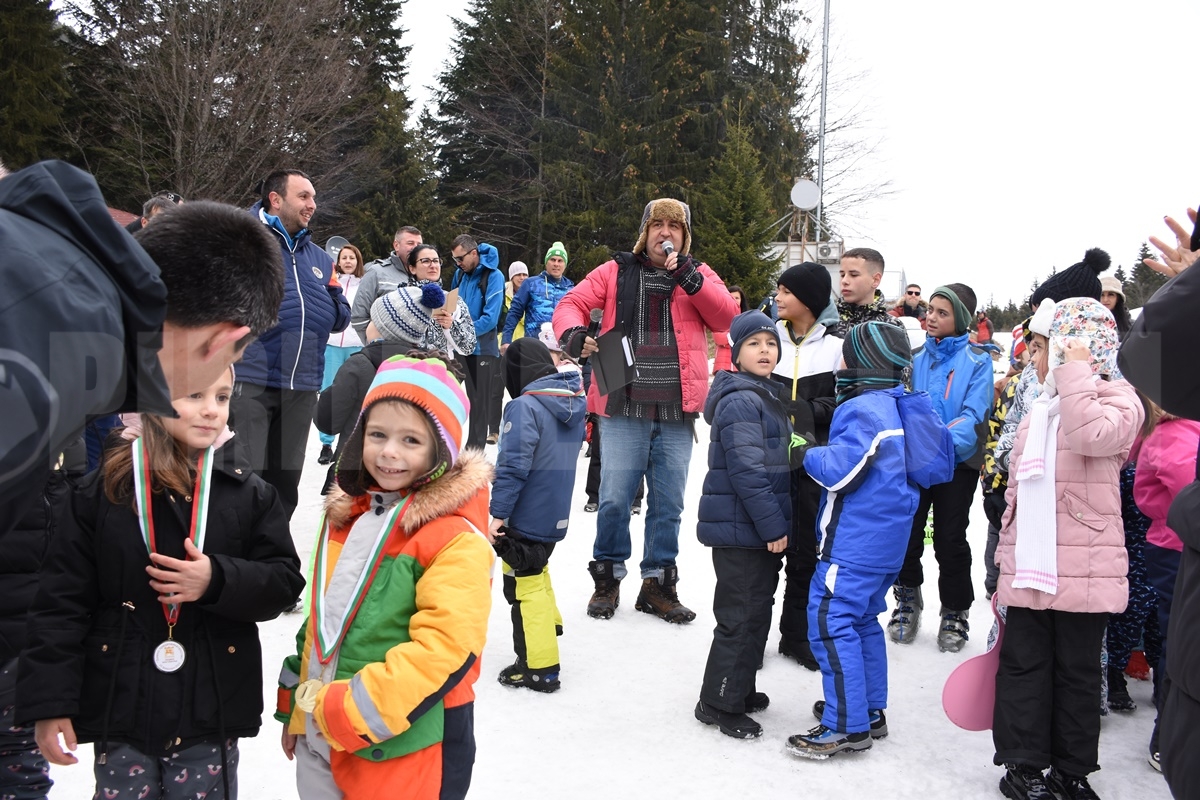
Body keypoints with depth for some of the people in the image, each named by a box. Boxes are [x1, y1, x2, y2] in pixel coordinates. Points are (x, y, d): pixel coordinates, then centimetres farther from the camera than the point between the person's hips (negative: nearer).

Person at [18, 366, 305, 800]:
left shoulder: (249, 493, 0)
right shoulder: (102, 491, -3)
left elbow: (283, 581, -1)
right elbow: (61, 600, -2)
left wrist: (217, 580, -19)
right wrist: (50, 700, -6)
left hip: (211, 715, 1)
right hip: (121, 711, 0)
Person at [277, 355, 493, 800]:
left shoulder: (456, 538, -17)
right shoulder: (347, 514, 5)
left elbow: (443, 649, -23)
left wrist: (351, 713, -23)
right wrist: (297, 708, 16)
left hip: (404, 750, -6)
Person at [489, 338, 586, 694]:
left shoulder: (524, 406, -19)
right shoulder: (573, 403, 7)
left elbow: (513, 465, -25)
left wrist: (498, 512, -20)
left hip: (526, 517, -9)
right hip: (556, 514, 9)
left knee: (525, 585, 0)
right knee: (535, 569, 29)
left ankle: (539, 667, 6)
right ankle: (548, 624, 48)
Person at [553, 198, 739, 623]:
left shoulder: (699, 274, 11)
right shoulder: (616, 272, 8)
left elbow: (726, 319, -2)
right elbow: (571, 303, 4)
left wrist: (688, 277, -12)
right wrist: (574, 334, -17)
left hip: (678, 412, 2)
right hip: (623, 408, -1)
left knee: (668, 504, 9)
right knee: (614, 499, 0)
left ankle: (658, 584, 23)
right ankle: (608, 578, 19)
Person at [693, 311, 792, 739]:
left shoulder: (764, 396, 15)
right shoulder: (741, 401, -18)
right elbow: (747, 471, -23)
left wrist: (776, 523, 18)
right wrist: (773, 527, -19)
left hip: (759, 528, 10)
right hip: (739, 529, -10)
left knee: (756, 611, 18)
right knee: (742, 615, -3)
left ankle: (739, 689, 32)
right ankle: (719, 704, 10)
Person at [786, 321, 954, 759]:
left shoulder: (863, 408, -18)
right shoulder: (903, 406, 12)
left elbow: (840, 471, -24)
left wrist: (811, 455, -4)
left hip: (856, 541, -10)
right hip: (888, 538, 10)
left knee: (830, 621, -7)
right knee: (864, 619, 19)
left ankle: (846, 726, -5)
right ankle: (870, 712, 27)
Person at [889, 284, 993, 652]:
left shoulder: (977, 361, -4)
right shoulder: (916, 358, 8)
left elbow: (975, 412, -14)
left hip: (957, 461, -3)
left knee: (950, 539, 3)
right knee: (906, 533, 3)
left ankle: (955, 612, 22)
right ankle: (908, 600, 27)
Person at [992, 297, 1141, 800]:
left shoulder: (1116, 400, -3)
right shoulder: (1039, 411, 18)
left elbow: (1093, 436, -29)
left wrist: (1074, 372, -18)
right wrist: (1005, 561, 18)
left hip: (1083, 569, -6)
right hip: (1028, 567, 6)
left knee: (1076, 671, 6)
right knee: (1022, 664, 7)